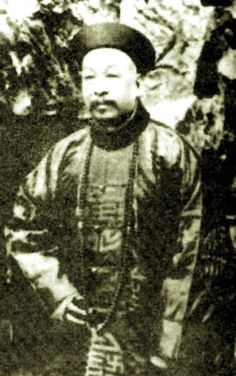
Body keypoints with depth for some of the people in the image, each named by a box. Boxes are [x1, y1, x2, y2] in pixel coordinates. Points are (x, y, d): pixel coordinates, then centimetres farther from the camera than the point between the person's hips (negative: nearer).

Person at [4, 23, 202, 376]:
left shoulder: (171, 154, -8)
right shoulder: (64, 155, 0)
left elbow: (182, 259, -7)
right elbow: (22, 231, 9)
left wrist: (166, 347, -8)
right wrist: (58, 295, -2)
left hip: (143, 341, -2)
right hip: (76, 337, 3)